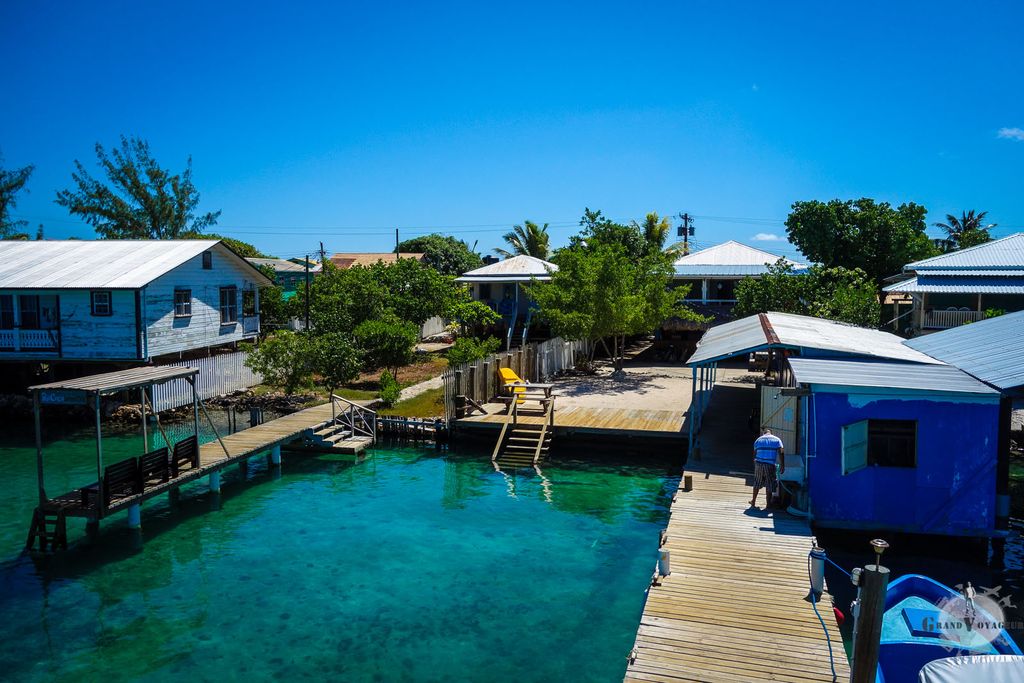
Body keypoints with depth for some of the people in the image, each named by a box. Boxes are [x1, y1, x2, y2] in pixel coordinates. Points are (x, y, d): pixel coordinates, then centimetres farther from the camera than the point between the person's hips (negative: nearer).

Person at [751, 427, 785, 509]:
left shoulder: (758, 440, 13)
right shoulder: (777, 440, 6)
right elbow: (780, 453, -5)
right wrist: (782, 466, -4)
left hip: (759, 464, 3)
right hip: (770, 465, -2)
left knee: (757, 484, 17)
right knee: (770, 486, 7)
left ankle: (753, 502, 26)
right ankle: (768, 504, 10)